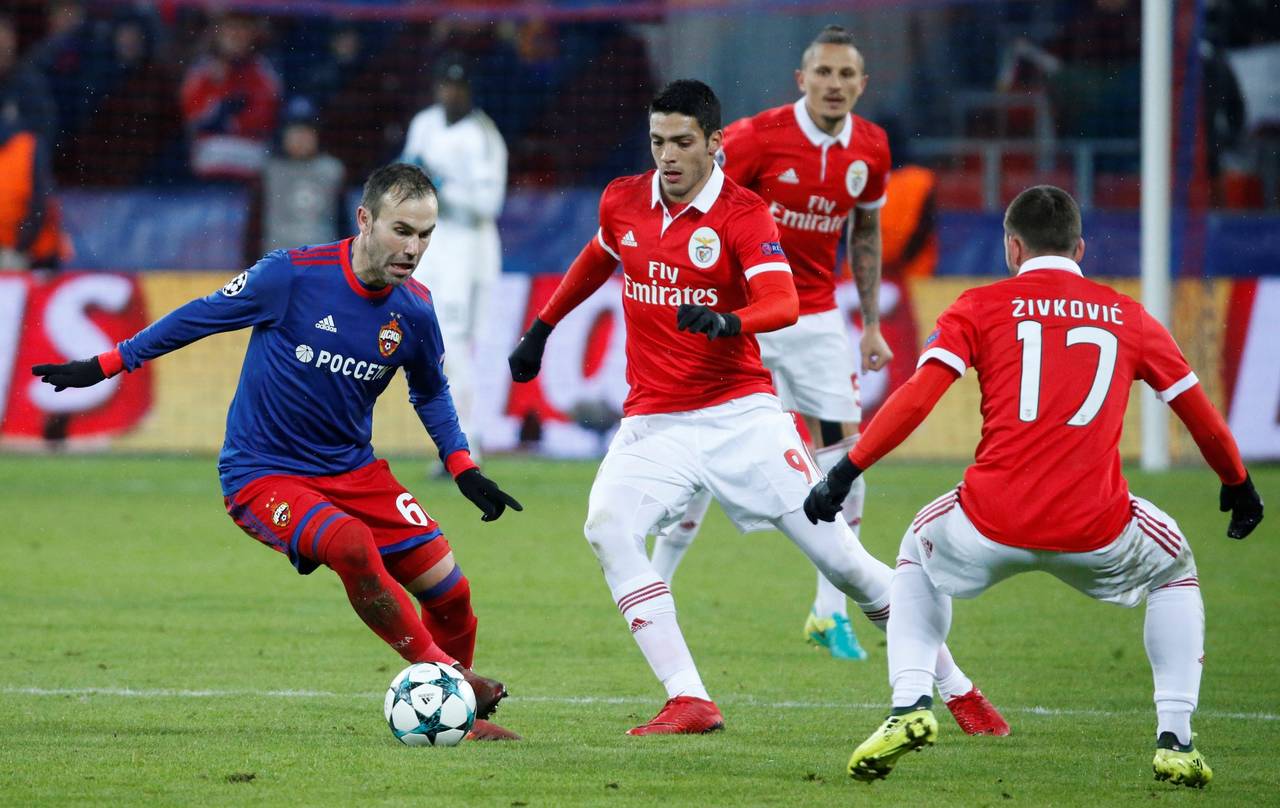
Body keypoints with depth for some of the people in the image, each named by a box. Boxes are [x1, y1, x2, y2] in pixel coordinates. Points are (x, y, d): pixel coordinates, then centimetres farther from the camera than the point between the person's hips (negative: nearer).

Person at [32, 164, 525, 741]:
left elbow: (430, 393, 16)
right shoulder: (293, 276, -19)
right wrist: (105, 366, 2)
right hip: (262, 472, -5)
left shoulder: (414, 312, -5)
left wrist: (465, 471, 7)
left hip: (352, 468, 5)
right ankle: (442, 674, -19)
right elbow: (199, 317, -4)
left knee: (449, 592, -2)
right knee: (351, 545, -34)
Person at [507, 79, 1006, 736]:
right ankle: (688, 703, -22)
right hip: (653, 422, 4)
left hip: (740, 413, -4)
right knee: (607, 530, -24)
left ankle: (957, 689, 8)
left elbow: (783, 304, -26)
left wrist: (727, 322, -46)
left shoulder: (743, 214, -10)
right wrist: (540, 331, 32)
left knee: (836, 551, -6)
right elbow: (596, 261, 28)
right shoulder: (621, 202, 5)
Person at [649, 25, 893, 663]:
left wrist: (871, 323, 13)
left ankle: (831, 613, 3)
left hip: (816, 318, 4)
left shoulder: (870, 150, -1)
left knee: (845, 451, -5)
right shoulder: (758, 137, -15)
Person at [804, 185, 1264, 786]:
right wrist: (1239, 484, 39)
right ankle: (1175, 737, 18)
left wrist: (846, 473, 1)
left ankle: (910, 705, 13)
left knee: (918, 554, 33)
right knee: (1174, 568, 32)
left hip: (992, 526, -1)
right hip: (1097, 531, 1)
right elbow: (1202, 417, 22)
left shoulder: (981, 307, 8)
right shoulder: (1129, 317, 14)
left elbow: (917, 398, -4)